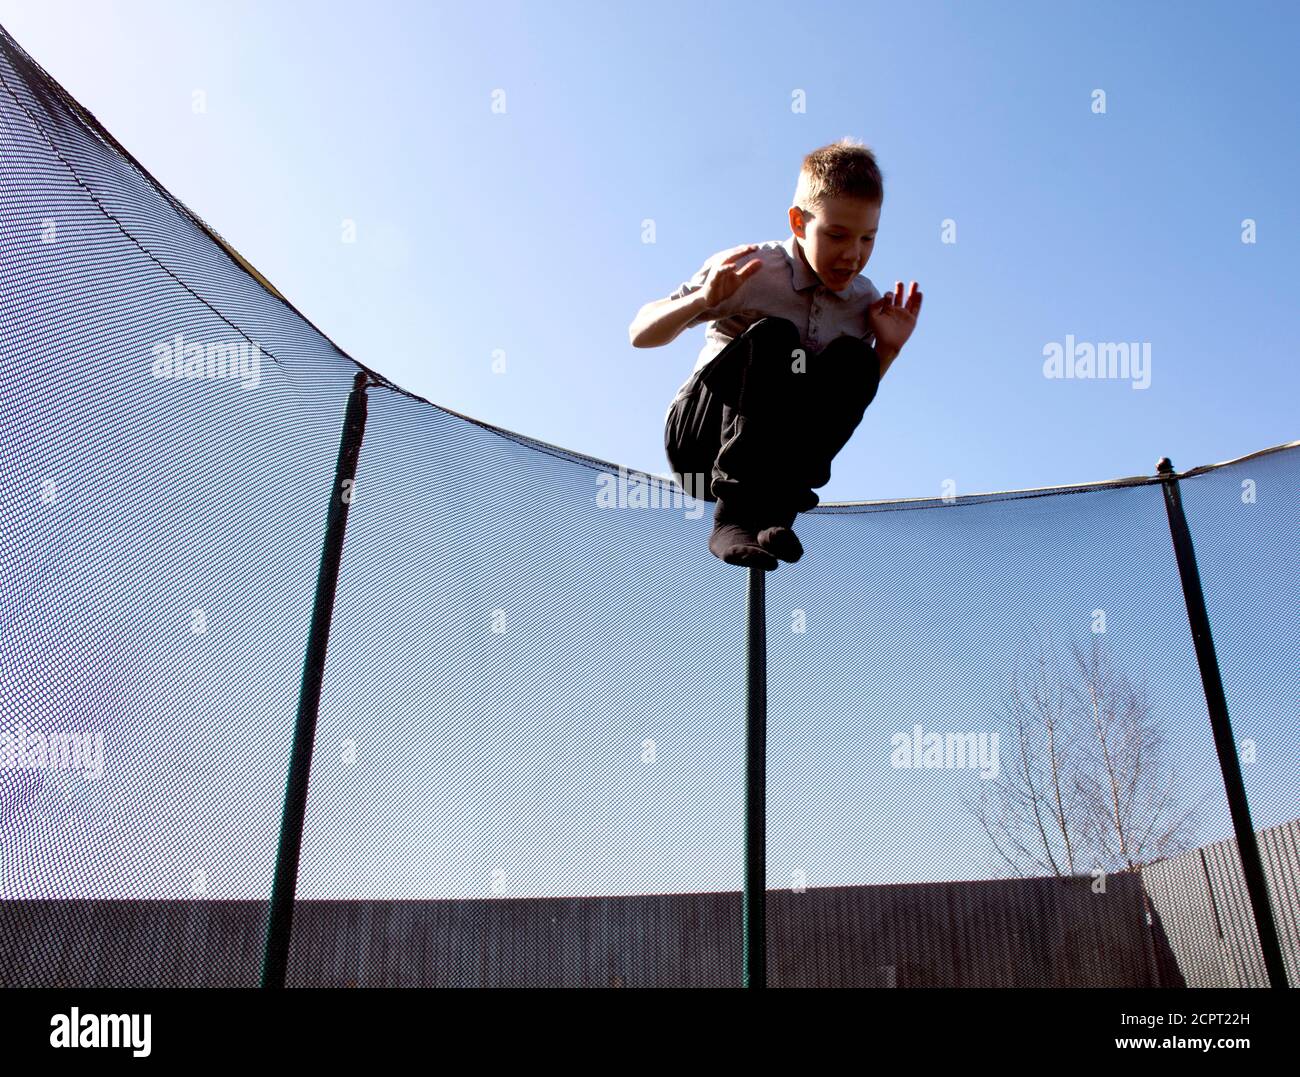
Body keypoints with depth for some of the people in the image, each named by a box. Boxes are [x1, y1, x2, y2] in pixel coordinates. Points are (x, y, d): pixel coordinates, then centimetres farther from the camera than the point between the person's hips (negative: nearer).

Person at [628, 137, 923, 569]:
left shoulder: (865, 302, 3)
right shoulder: (748, 270, -10)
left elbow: (847, 402, 13)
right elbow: (640, 335, -8)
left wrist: (888, 348, -3)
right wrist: (703, 300, -27)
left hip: (777, 462, 4)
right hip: (700, 439, -4)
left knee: (851, 358, -19)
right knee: (772, 337, -29)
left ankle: (774, 511, -28)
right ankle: (733, 519, -35)